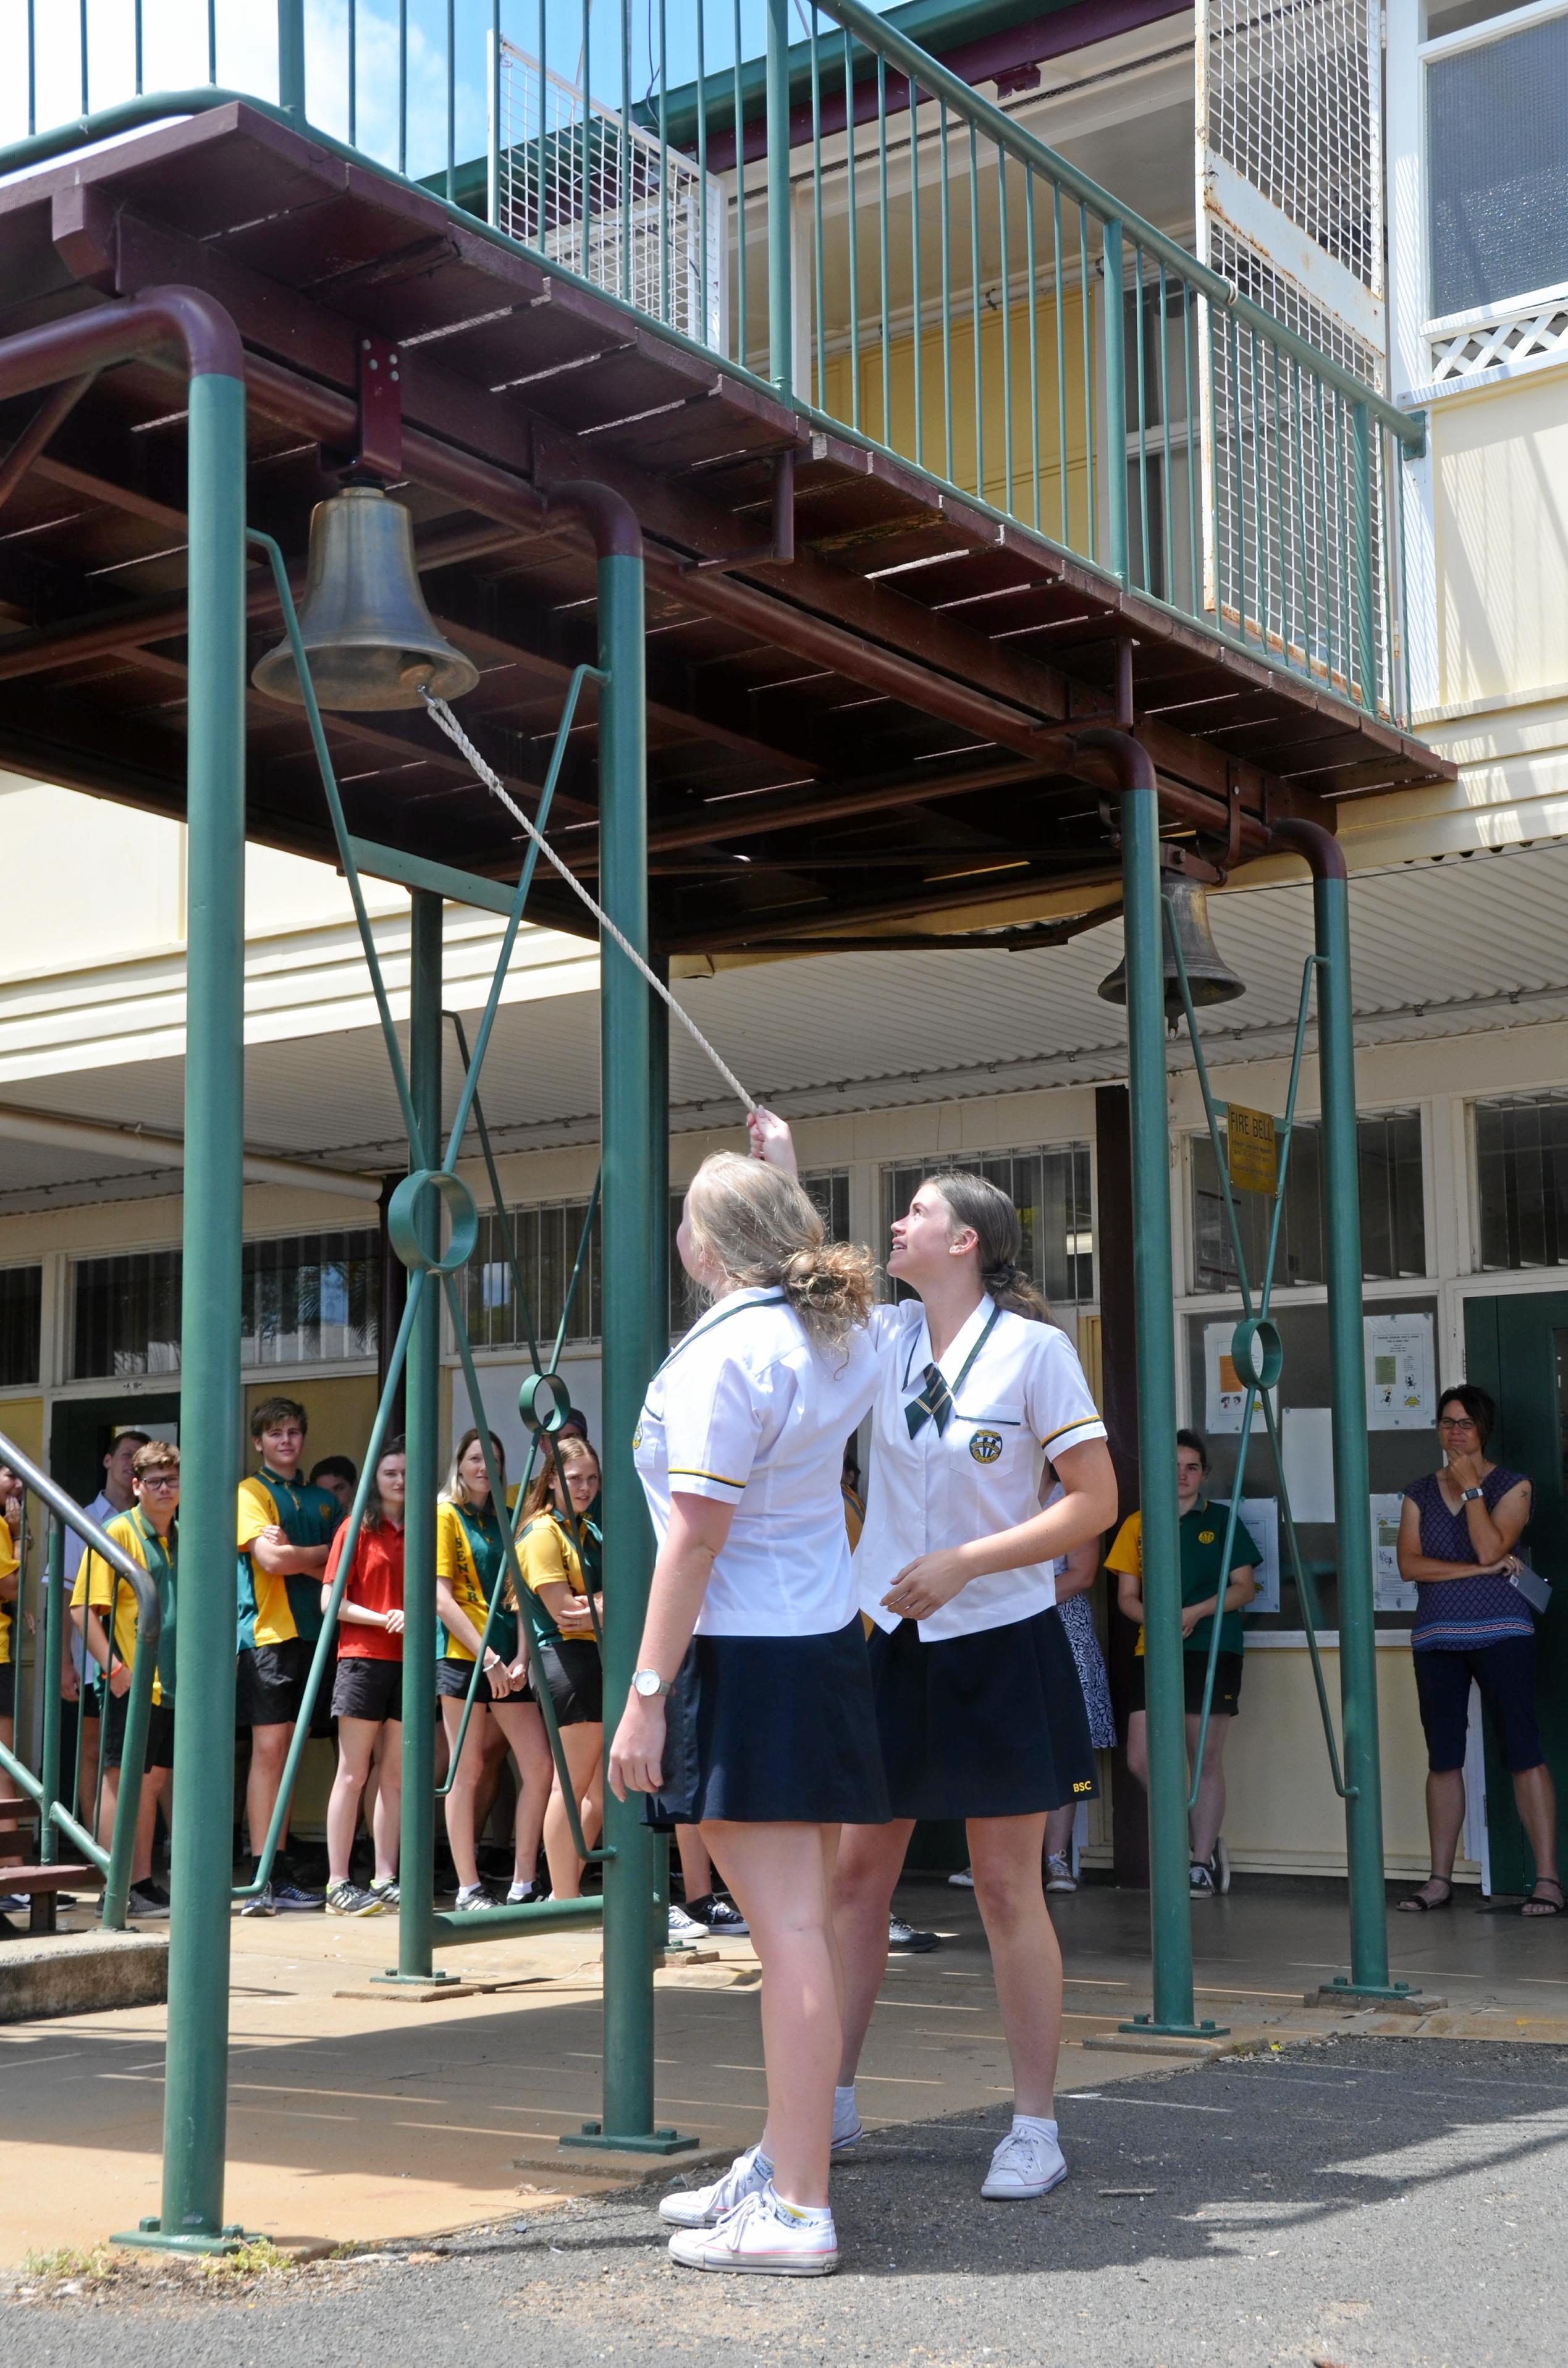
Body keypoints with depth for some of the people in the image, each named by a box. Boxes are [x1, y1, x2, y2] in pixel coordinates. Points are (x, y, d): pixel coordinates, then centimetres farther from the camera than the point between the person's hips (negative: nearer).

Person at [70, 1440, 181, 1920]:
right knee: (124, 1782, -4)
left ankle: (143, 1884, 18)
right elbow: (83, 1608, -10)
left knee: (154, 1782, 11)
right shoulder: (117, 1533, -6)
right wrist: (114, 1667, -17)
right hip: (132, 1684, -6)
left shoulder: (184, 1539, 14)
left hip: (172, 1684, 6)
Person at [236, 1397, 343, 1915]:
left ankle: (282, 1872, 11)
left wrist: (295, 1554, -5)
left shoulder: (322, 1500, 20)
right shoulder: (251, 1493, 1)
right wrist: (318, 1555, 1)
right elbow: (270, 1558, -12)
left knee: (290, 1752, 8)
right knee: (268, 1749, -7)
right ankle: (266, 1879, -7)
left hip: (311, 1633, 6)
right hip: (268, 1633, -6)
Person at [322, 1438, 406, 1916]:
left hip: (409, 1661, 4)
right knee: (352, 1774, -3)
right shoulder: (357, 1530, 1)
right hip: (363, 1658, -4)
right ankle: (338, 1884, -1)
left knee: (395, 1776, 6)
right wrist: (382, 1618, -14)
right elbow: (330, 1601, -4)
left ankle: (385, 1879, 11)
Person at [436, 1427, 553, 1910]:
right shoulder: (446, 1515, 0)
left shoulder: (502, 1520, 18)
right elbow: (442, 1599, -7)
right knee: (468, 1770, -3)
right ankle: (469, 1889, 3)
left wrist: (521, 1656, -3)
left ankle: (523, 1884, 5)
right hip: (463, 1655, -6)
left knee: (539, 1764, -1)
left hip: (506, 1660, 6)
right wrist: (488, 1657, -14)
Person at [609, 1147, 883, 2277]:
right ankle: (781, 2163, 27)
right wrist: (787, 1195, 34)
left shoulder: (723, 1353, -16)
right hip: (826, 1642, 9)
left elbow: (694, 1539, -19)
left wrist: (645, 1694, -16)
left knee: (790, 1930, -8)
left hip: (745, 1656, -9)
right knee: (796, 1922, 16)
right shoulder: (844, 1335, 9)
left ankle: (797, 2212, -5)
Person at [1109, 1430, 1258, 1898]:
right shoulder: (1138, 1525, 11)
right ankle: (1203, 1843, 15)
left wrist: (1196, 1613, -14)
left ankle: (1202, 1866, 11)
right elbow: (1127, 1596, 9)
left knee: (1206, 1760, 0)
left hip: (1211, 1651, -3)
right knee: (1142, 1760, -5)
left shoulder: (1221, 1521, 5)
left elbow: (1244, 1588, 2)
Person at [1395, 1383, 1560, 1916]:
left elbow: (1490, 1548, -13)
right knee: (1443, 1759, 6)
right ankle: (1440, 1881, 12)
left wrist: (1470, 1487, -8)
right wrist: (1479, 1569, -10)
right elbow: (1409, 1564, -2)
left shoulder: (1511, 1486, 3)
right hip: (1436, 1638, 4)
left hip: (1500, 1632, -4)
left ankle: (1547, 1879, -8)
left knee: (1523, 1752, -8)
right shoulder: (1419, 1493, 12)